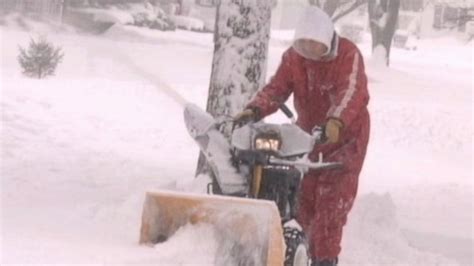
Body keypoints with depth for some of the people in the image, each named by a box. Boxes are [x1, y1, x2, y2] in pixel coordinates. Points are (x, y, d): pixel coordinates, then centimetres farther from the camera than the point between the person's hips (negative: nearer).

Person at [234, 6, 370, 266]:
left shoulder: (349, 55, -20)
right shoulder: (293, 57, -4)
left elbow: (352, 92, -34)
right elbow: (277, 88, -13)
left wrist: (337, 121, -53)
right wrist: (255, 110, -34)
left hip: (346, 134, -5)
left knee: (332, 200, -11)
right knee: (303, 197, 7)